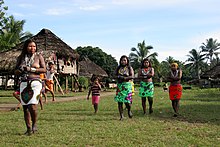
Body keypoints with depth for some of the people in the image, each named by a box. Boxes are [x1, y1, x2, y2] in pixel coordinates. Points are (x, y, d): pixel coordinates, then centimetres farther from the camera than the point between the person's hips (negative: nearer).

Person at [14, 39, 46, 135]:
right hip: (24, 84, 4)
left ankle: (34, 125, 7)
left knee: (32, 106, -16)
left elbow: (44, 69, -3)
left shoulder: (39, 57, 6)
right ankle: (29, 129, 11)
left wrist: (31, 69, -12)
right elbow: (15, 72, 16)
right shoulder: (21, 58, 14)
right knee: (25, 108, 3)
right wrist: (21, 70, -6)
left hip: (35, 83, -3)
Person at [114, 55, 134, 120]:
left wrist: (124, 78, -18)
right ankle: (121, 115, 5)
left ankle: (129, 110, 24)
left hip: (127, 85, -3)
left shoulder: (129, 68, 5)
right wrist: (118, 77, -11)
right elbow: (115, 76, 10)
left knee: (127, 100, -9)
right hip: (119, 85, 3)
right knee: (119, 101, -4)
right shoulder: (118, 68, 14)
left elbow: (132, 76, -6)